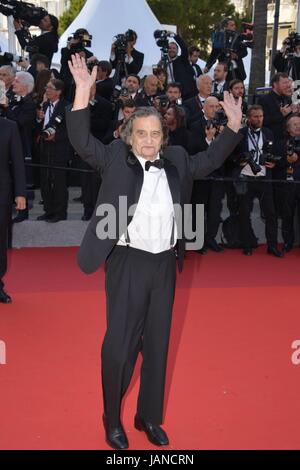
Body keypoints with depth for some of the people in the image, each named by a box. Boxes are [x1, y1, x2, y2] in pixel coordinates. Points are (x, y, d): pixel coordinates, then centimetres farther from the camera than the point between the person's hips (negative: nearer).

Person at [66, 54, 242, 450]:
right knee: (119, 345, 2)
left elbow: (211, 160, 20)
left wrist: (234, 125, 11)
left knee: (157, 344, 14)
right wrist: (83, 93, -25)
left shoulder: (176, 162, 8)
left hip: (164, 264, 5)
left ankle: (149, 417, 32)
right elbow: (82, 142, -14)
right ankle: (112, 418, 24)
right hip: (128, 264, -4)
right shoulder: (115, 159, -3)